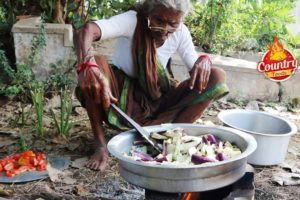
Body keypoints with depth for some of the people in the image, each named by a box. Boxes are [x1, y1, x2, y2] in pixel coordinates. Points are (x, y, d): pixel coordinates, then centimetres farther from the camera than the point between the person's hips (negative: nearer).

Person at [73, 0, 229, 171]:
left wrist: (204, 60, -29)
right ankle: (102, 145, -26)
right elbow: (84, 32, -37)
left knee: (217, 76, -16)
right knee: (96, 63, -35)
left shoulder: (181, 33, -7)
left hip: (157, 101, 4)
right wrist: (87, 66, -58)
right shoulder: (132, 20, -20)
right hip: (122, 95, -3)